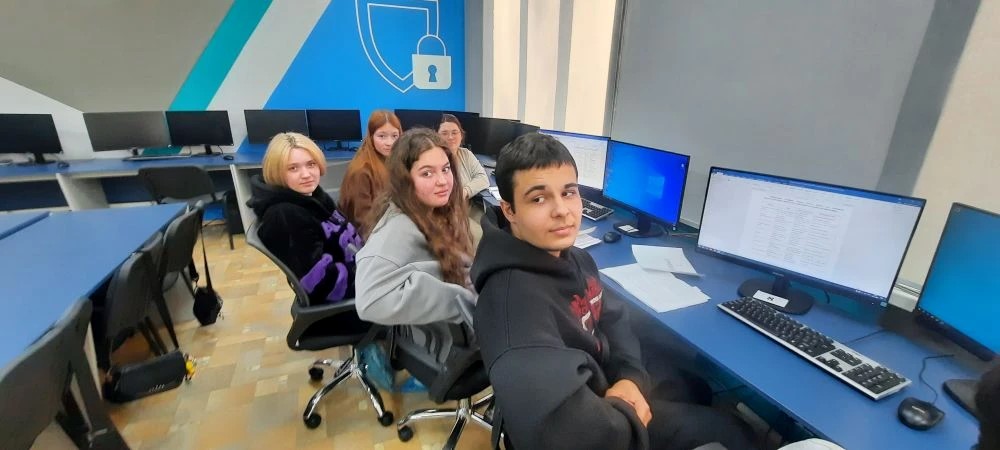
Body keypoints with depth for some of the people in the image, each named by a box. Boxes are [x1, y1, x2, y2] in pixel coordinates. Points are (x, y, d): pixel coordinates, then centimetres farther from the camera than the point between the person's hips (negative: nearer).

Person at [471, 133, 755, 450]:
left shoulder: (574, 258, -4)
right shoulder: (513, 296, -36)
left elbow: (612, 318, 7)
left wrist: (631, 377, -12)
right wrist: (626, 417, -24)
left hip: (601, 393, 8)